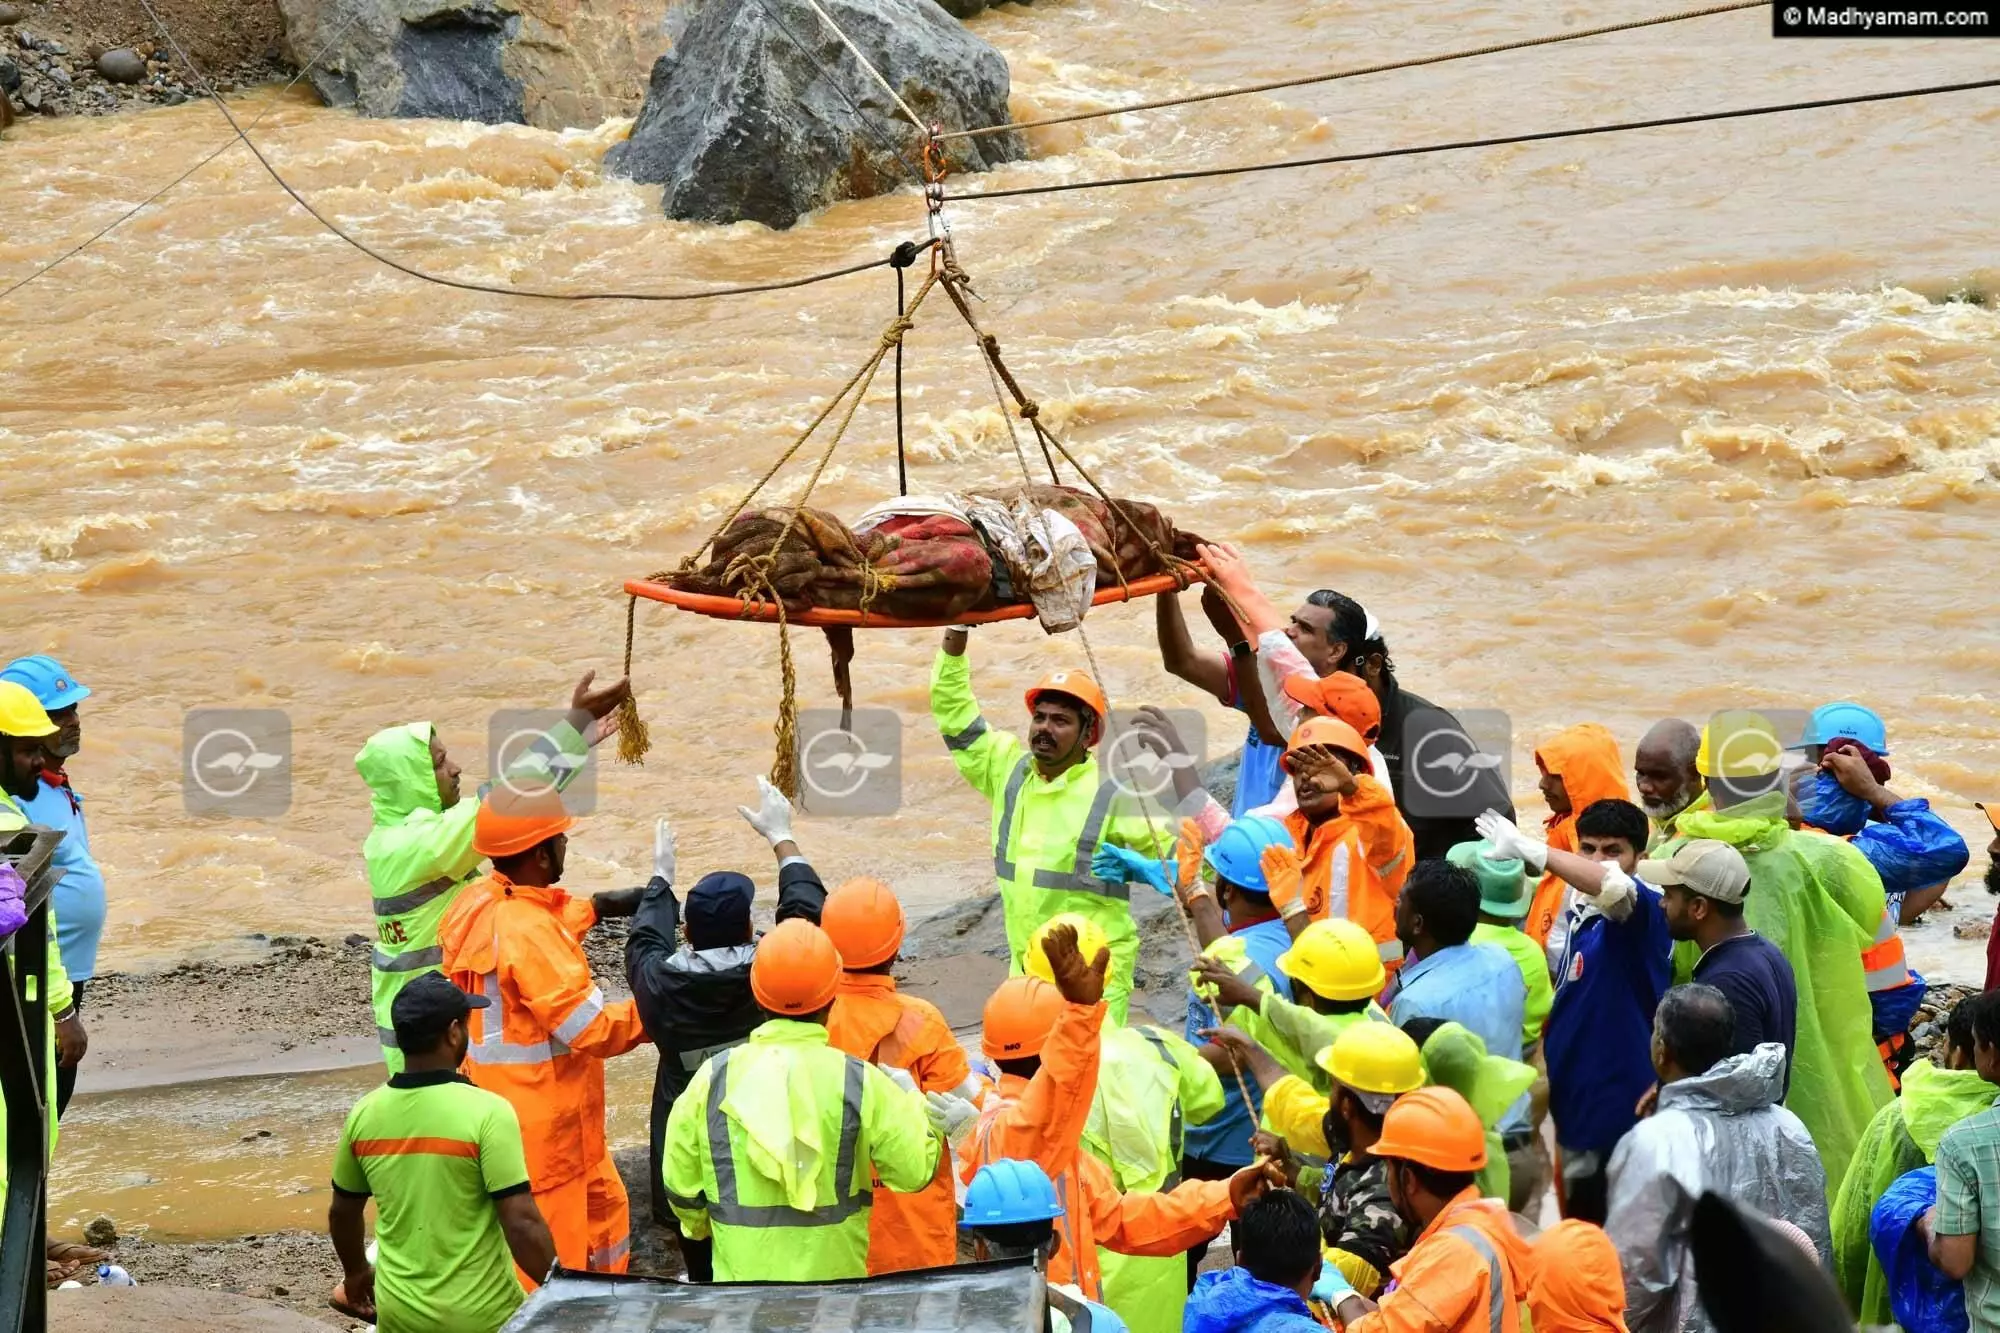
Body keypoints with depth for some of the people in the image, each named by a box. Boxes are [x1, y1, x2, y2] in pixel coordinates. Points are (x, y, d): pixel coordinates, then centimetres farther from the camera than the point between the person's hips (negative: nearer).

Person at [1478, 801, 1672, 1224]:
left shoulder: (1642, 911, -16)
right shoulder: (1580, 911, 10)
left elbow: (1613, 885, -40)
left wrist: (1530, 849, -37)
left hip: (1623, 1110, -9)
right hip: (1577, 1106, 9)